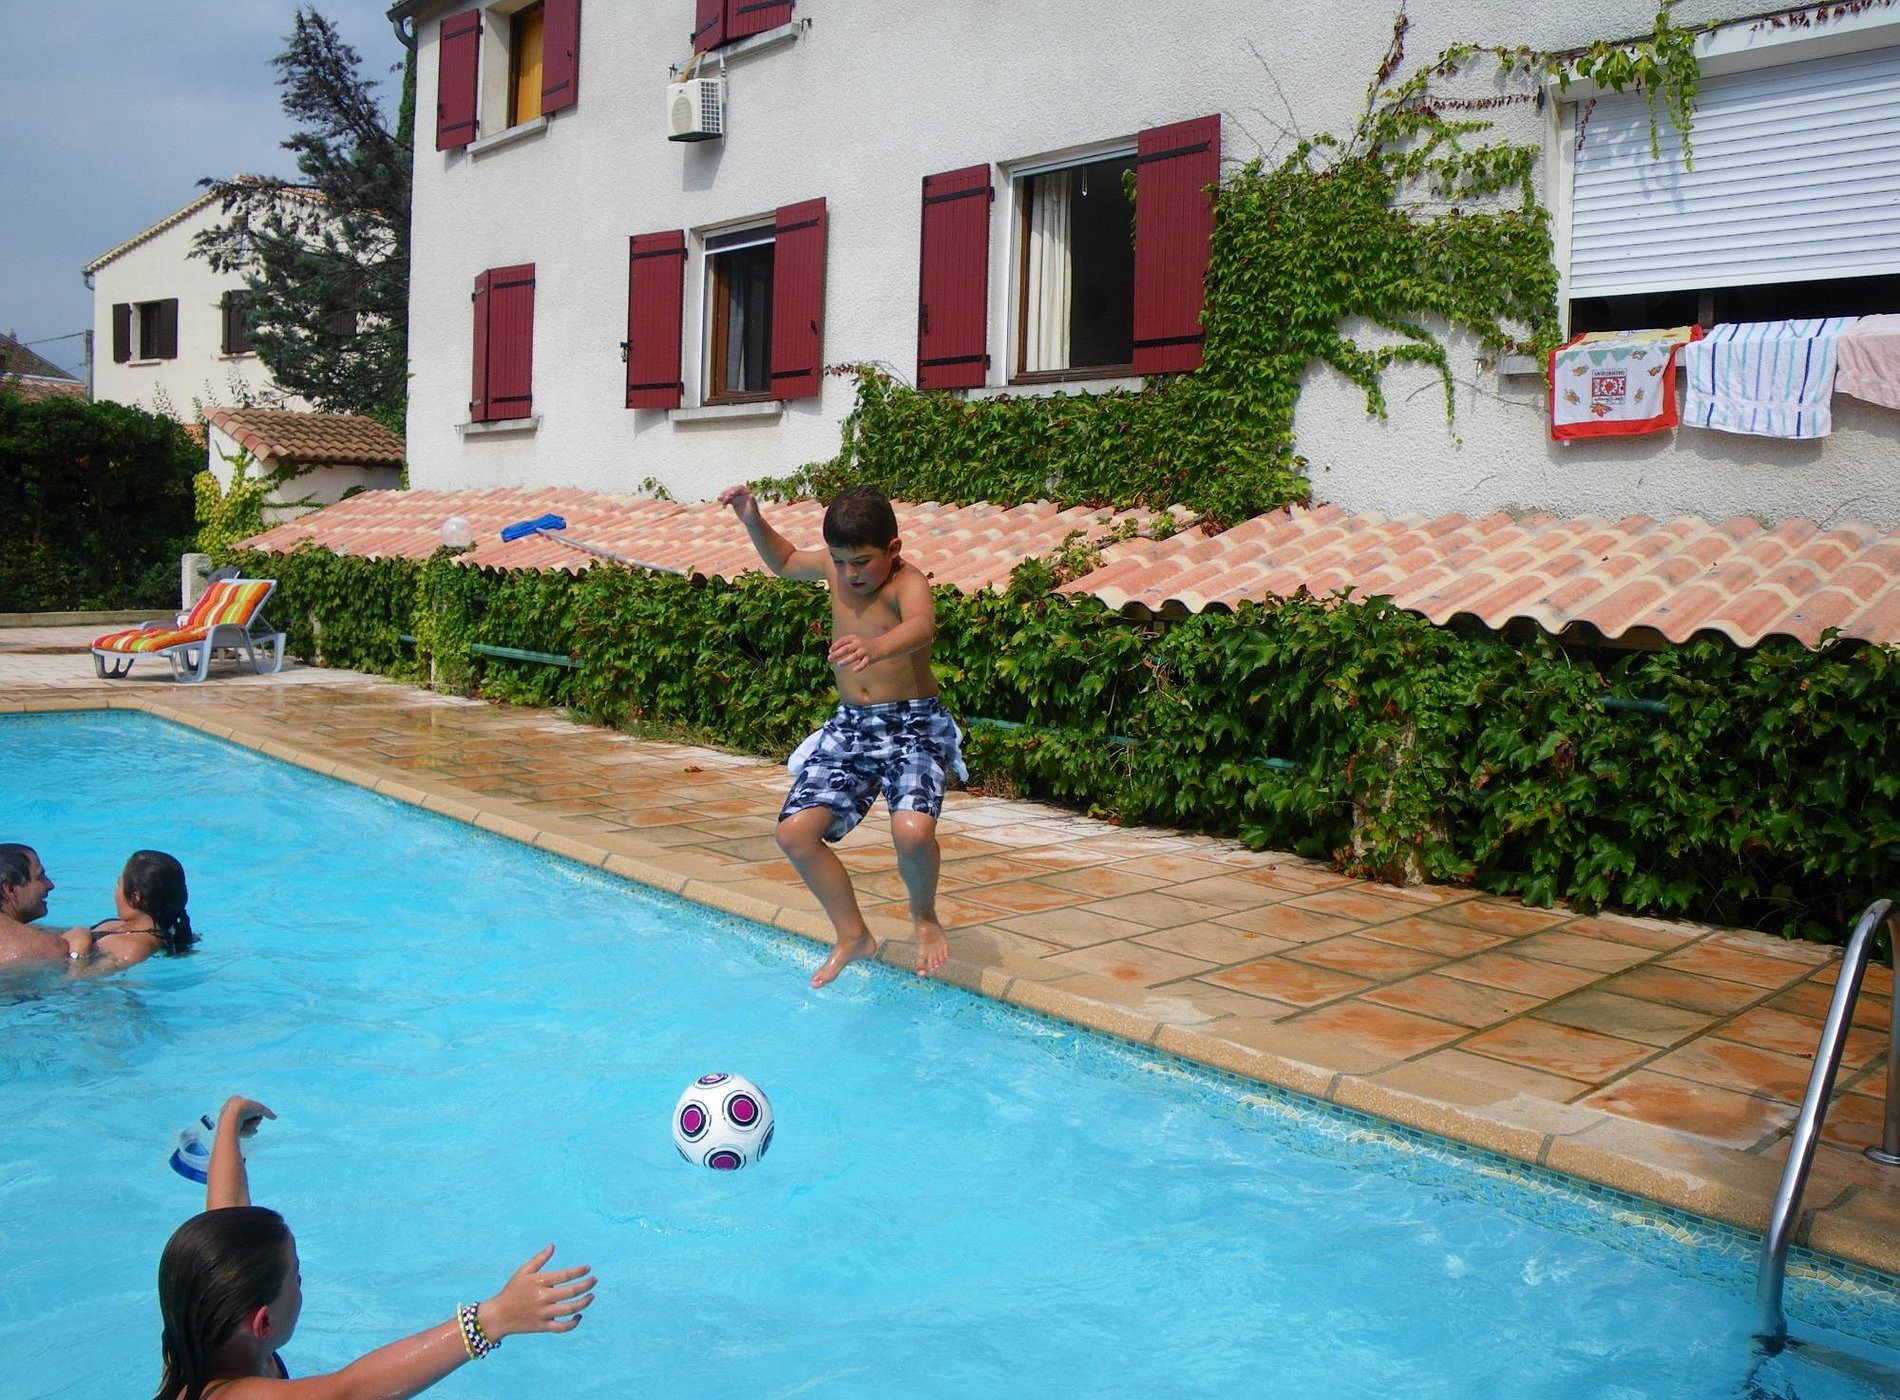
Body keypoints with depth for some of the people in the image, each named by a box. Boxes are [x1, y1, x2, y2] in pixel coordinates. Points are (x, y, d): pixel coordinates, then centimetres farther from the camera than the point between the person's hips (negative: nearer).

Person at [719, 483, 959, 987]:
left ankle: (924, 916, 5)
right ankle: (853, 935, 16)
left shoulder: (907, 582, -19)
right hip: (849, 725, 7)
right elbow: (784, 561, 25)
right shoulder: (835, 566, 2)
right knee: (795, 831, -4)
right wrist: (753, 521, 6)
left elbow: (921, 626, -43)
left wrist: (878, 647, -64)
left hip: (913, 725, -6)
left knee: (912, 831, -29)